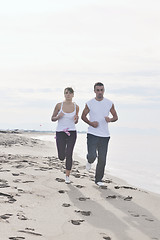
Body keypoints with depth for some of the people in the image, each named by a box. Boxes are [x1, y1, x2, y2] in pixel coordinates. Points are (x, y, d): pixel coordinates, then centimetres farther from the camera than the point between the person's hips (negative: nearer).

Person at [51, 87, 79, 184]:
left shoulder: (76, 107, 2)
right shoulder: (59, 105, -2)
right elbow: (52, 119, 6)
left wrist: (76, 119, -9)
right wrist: (58, 117, -15)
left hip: (72, 132, 1)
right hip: (60, 132, 0)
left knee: (69, 156, -7)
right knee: (61, 157, -3)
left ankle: (67, 176, 8)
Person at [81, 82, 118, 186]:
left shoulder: (109, 103, 3)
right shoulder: (90, 103, -1)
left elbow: (115, 117, 10)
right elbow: (83, 116, 10)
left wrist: (110, 119, -13)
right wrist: (91, 123, -8)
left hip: (104, 135, 2)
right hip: (92, 134, -2)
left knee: (102, 159, 2)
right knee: (92, 155, -16)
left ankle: (98, 179, 16)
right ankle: (90, 161, 22)